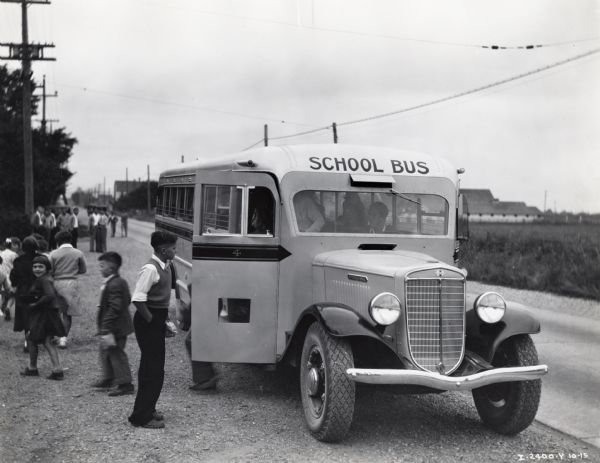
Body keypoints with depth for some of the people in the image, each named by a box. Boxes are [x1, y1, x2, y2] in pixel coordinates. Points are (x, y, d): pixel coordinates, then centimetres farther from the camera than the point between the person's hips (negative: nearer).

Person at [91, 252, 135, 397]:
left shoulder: (113, 285, -23)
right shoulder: (121, 282, 10)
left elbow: (114, 308, -27)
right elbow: (127, 300, 19)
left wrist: (106, 328, -26)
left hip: (116, 327, -11)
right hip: (118, 326, 11)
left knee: (116, 354, -3)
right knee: (106, 351, 23)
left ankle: (125, 384, 5)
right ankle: (108, 378, 37)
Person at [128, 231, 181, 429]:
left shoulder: (166, 266, 7)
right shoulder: (150, 269, -20)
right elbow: (138, 299, -24)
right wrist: (152, 320, -18)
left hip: (157, 320, 9)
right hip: (148, 323, -9)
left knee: (152, 368, 17)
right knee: (152, 370, -4)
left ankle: (147, 410, 29)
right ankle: (142, 417, 4)